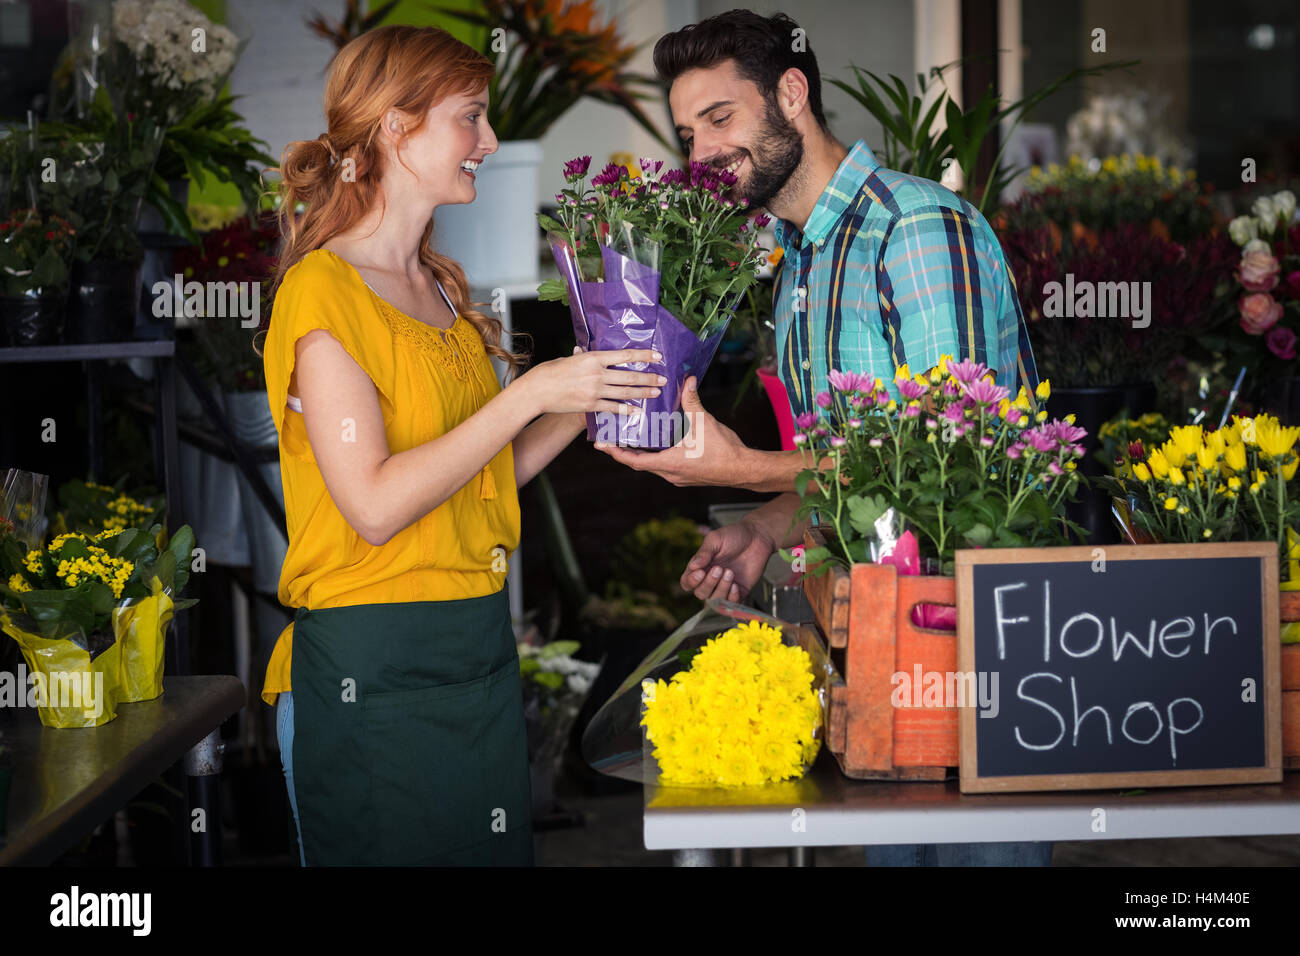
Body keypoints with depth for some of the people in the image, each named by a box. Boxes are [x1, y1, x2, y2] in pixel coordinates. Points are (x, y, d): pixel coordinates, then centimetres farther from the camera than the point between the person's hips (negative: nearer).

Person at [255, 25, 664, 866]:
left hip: (482, 653, 8)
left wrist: (591, 397, 3)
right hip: (371, 670, -8)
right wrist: (531, 392, -18)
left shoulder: (442, 291, 14)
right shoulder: (321, 291, -11)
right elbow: (375, 505, -20)